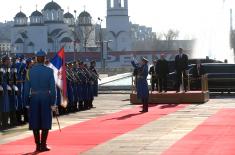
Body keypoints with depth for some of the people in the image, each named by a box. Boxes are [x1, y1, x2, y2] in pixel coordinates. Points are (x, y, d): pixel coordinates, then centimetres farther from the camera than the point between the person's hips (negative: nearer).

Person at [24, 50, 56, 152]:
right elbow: (52, 88, -8)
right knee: (45, 123, 6)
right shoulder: (49, 71, -6)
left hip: (34, 99, 2)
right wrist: (53, 103, -3)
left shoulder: (30, 71, -1)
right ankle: (43, 145, 3)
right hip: (46, 98, -2)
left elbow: (26, 88, 0)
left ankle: (38, 145, 8)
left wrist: (27, 102, 7)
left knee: (35, 123, 7)